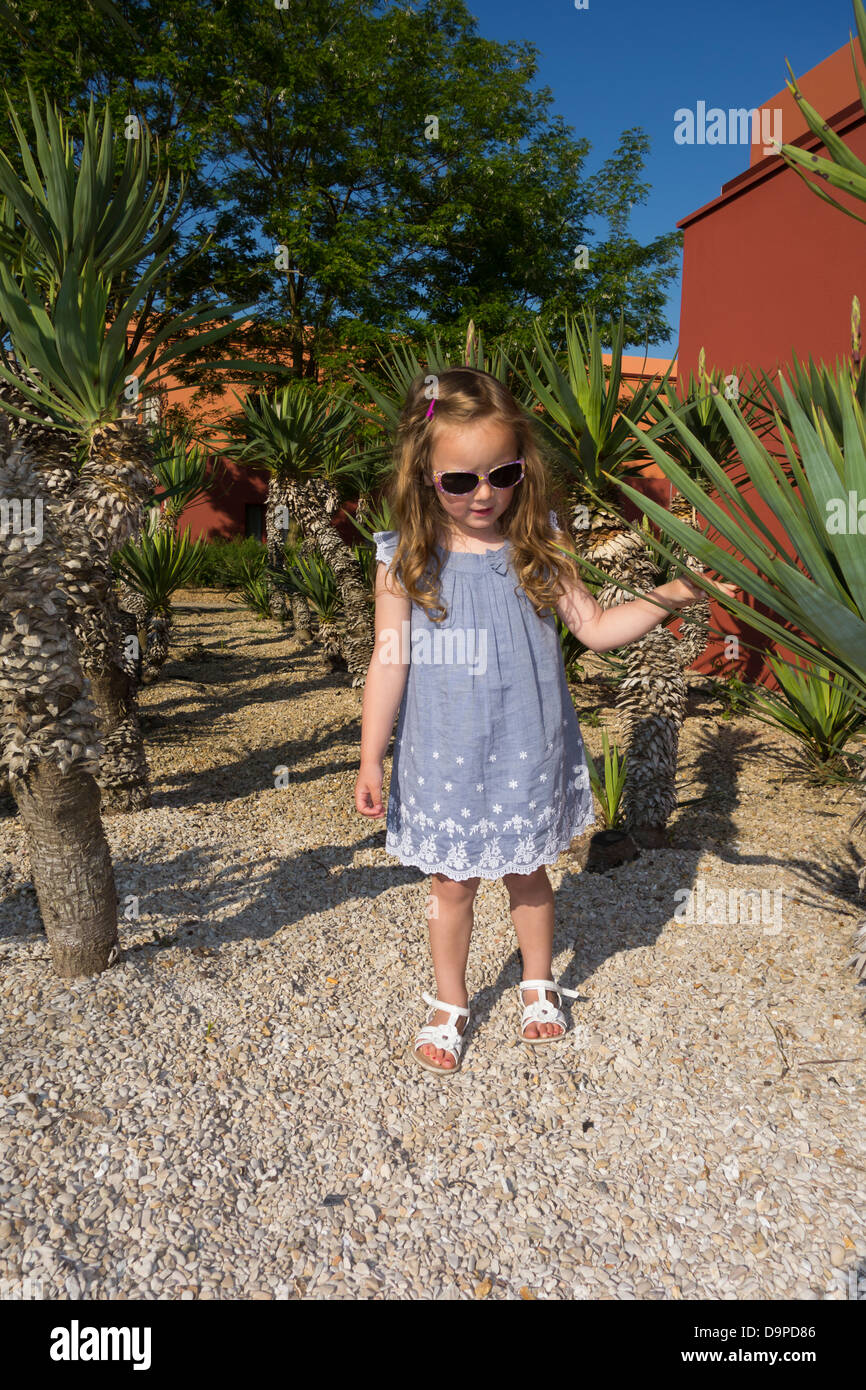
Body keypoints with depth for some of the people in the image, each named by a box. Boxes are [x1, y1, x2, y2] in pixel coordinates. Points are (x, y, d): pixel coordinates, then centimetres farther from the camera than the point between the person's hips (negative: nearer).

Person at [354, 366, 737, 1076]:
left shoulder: (540, 548, -6)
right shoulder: (406, 560, -10)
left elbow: (596, 629, 0)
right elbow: (390, 661, -7)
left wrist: (669, 595, -13)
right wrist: (371, 759, -6)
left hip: (528, 751, 1)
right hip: (445, 758, -1)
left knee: (528, 872, 20)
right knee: (452, 882, 14)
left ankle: (539, 983, 47)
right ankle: (449, 1003, 40)